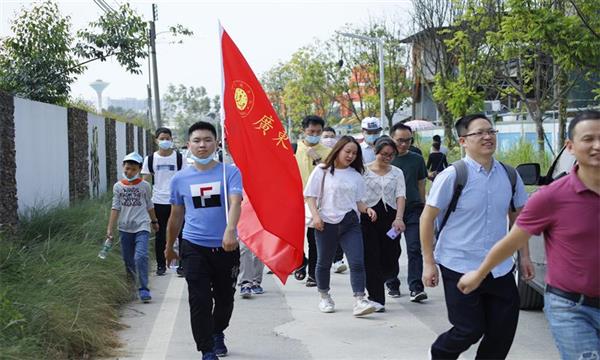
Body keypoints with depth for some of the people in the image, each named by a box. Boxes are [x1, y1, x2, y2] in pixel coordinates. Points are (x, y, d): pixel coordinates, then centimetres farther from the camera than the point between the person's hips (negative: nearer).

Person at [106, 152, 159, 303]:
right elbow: (115, 208, 3)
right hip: (125, 228, 3)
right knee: (128, 260, 10)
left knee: (140, 257, -18)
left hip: (141, 227, -3)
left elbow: (149, 206, 14)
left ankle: (143, 289, -13)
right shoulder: (118, 186, 4)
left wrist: (154, 221, 25)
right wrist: (109, 228, -3)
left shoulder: (145, 186, 1)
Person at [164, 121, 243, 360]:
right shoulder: (180, 179, 4)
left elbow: (235, 203, -20)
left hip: (226, 248, 0)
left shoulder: (230, 173, -4)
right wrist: (169, 248, 22)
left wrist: (230, 230, -38)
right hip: (195, 248, 0)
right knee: (200, 302, -6)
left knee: (225, 298, 15)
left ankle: (218, 333, 43)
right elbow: (176, 216, 15)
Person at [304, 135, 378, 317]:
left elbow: (357, 200, 15)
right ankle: (324, 297, 30)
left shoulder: (356, 175, 11)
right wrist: (316, 215, -14)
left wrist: (367, 209, -5)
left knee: (357, 262, -11)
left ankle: (359, 301, -13)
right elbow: (310, 196, -1)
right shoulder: (322, 171, 0)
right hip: (326, 223, -2)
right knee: (324, 262, 11)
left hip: (350, 223, 2)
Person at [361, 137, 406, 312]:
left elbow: (400, 195, -3)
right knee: (372, 259, -5)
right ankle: (376, 298, 3)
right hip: (368, 217, -2)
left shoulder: (397, 172, 9)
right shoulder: (364, 171, 3)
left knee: (390, 261, 2)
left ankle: (374, 283, 33)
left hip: (390, 217, 2)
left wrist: (399, 218, -18)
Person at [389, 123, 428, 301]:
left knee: (414, 249, -8)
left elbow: (421, 185, 13)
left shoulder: (417, 159, 7)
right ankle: (392, 284, 23)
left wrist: (423, 208, 11)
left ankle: (416, 288, -8)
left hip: (413, 209, 0)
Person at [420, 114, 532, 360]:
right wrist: (429, 263, -9)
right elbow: (427, 218, -8)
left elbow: (518, 216, 16)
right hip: (460, 267, -5)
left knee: (503, 331, 6)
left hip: (500, 268, 5)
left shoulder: (509, 175, 3)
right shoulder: (452, 176, -12)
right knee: (470, 330, 0)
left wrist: (524, 255, 10)